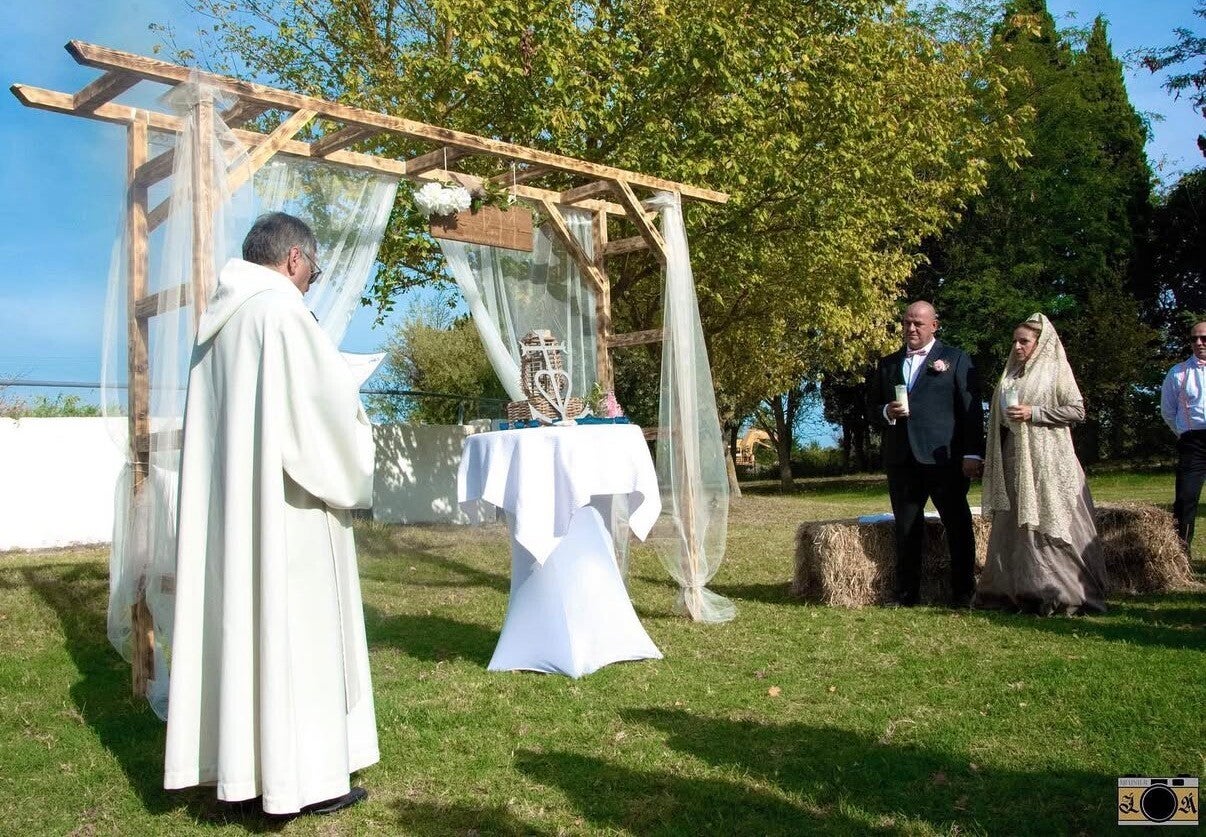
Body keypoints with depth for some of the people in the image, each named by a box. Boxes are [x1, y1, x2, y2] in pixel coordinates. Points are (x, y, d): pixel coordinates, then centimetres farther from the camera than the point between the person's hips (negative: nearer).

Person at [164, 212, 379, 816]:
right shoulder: (282, 310, -12)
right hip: (285, 507, -8)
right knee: (294, 629, -1)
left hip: (223, 505, 8)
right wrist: (348, 470, 1)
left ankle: (237, 760, 21)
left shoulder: (219, 320, 13)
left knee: (237, 620, 12)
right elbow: (329, 401, -17)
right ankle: (304, 775, 7)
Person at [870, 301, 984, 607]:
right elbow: (872, 408, 19)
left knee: (958, 526, 2)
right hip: (901, 459, 4)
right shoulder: (888, 364, 16)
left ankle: (963, 593, 10)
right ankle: (907, 593, 14)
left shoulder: (956, 359, 4)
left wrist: (972, 454, -9)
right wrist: (886, 412, -4)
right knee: (906, 528, 7)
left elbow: (972, 409, -1)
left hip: (943, 457, -4)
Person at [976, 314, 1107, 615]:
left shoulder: (1055, 369, -3)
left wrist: (1034, 413, -15)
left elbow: (1077, 410, -9)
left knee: (1048, 524, -6)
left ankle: (1060, 593, 1)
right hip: (1013, 461, 7)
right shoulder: (1011, 374, 16)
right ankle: (1015, 591, 13)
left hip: (1046, 461, -6)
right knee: (1013, 524, 7)